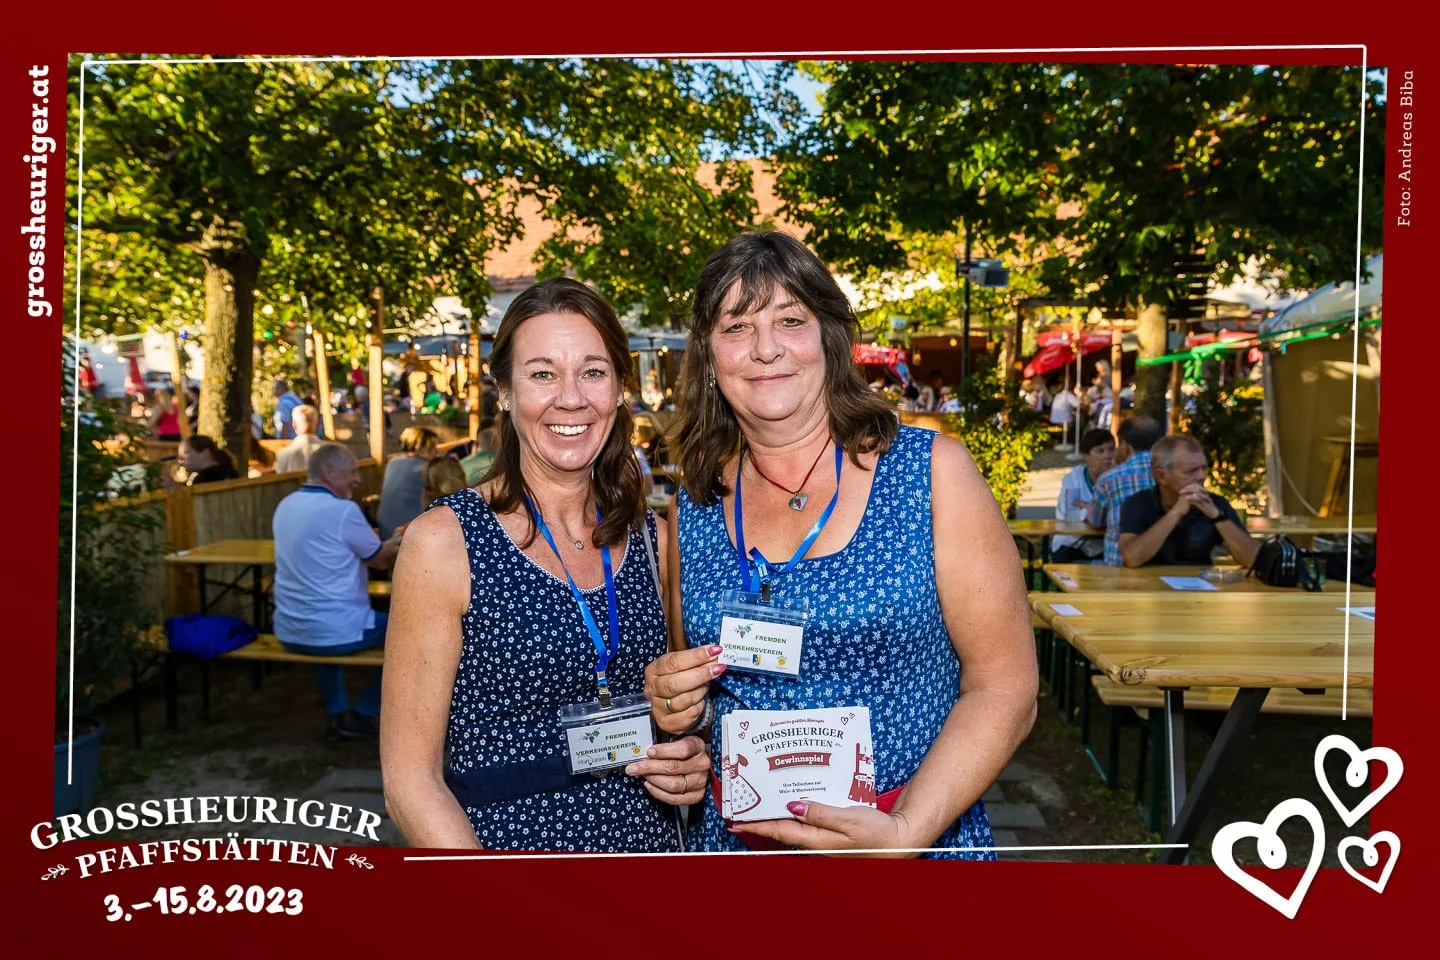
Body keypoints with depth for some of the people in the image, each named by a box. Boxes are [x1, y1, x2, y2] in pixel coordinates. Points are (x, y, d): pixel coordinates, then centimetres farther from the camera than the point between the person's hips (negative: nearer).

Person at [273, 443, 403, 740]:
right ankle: (361, 716, 17)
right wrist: (395, 545, 15)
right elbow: (381, 561, -4)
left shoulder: (285, 506, 7)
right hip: (335, 632, -7)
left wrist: (387, 544, 23)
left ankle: (337, 715, 33)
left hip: (289, 632, 7)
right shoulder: (343, 509, -17)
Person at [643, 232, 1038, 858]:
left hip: (921, 837, -2)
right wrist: (678, 708, -10)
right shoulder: (693, 508, -2)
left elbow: (1004, 689, -11)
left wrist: (904, 831, -22)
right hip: (737, 837, 3)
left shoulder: (931, 471, -10)